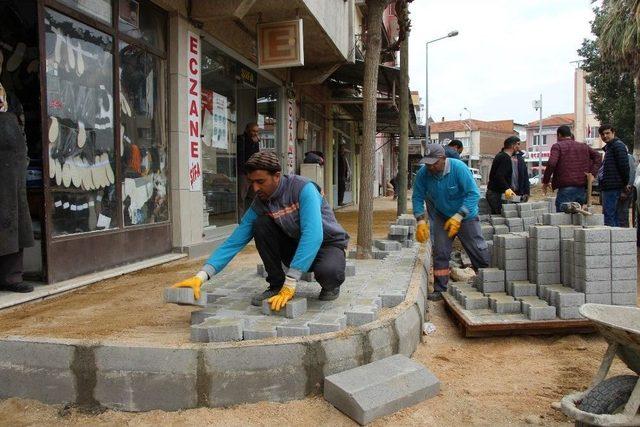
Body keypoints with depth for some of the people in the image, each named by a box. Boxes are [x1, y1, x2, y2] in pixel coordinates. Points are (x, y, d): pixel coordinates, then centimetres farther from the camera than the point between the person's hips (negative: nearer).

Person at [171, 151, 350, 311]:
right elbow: (233, 242, -13)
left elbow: (312, 235, -38)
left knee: (327, 271, -39)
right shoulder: (259, 205, -11)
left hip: (327, 244, -4)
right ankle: (276, 285, -6)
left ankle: (331, 286, -1)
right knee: (261, 223, -20)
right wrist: (201, 276, -28)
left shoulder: (303, 189, -27)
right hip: (296, 246, 5)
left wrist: (290, 284, -42)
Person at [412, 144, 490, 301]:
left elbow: (474, 194, -27)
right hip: (442, 217, 3)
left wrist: (458, 217, -33)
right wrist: (421, 220, -17)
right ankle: (439, 290, 7)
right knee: (440, 253, -3)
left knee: (480, 252, 1)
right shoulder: (423, 173, -16)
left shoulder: (459, 168, -26)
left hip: (466, 217, -3)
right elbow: (417, 197, -5)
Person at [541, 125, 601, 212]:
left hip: (566, 188, -6)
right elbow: (597, 156, 9)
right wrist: (592, 174, 2)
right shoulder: (583, 146, 18)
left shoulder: (557, 146, -1)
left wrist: (545, 181, -8)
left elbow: (551, 163, -16)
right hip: (582, 188, 6)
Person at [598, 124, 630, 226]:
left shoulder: (618, 145, -9)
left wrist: (625, 183, -10)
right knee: (613, 215, 13)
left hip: (612, 187, -10)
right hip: (608, 187, 10)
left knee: (608, 215, -12)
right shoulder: (609, 147, 23)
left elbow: (624, 165, -15)